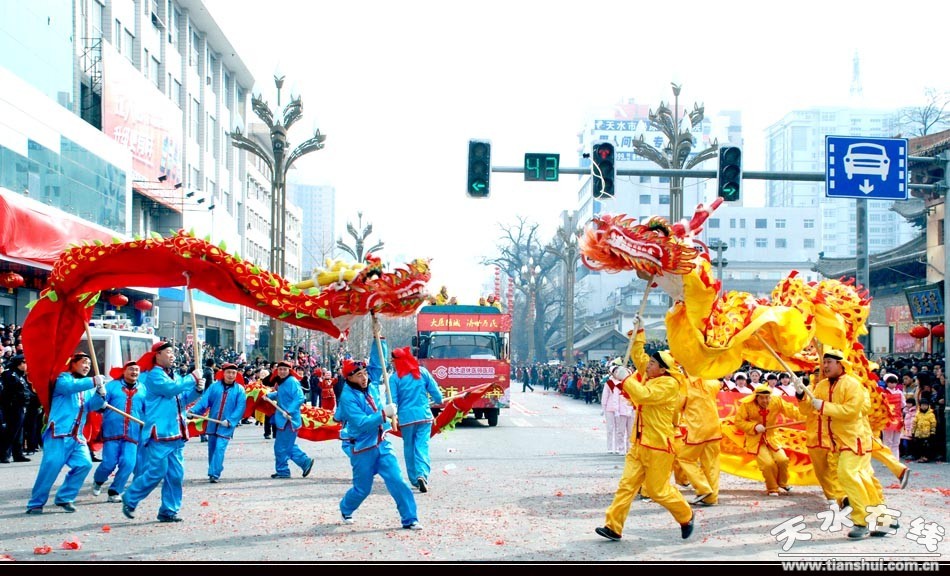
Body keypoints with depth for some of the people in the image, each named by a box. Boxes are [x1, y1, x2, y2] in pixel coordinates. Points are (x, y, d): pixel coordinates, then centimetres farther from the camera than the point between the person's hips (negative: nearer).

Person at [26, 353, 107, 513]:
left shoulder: (88, 386, 21)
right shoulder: (63, 378, 3)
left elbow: (92, 405, 4)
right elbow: (69, 387, -21)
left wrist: (100, 393, -17)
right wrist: (93, 381, -29)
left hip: (77, 436, 6)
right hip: (59, 433, -6)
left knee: (84, 464, -8)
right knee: (51, 467, -11)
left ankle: (64, 498, 6)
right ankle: (36, 503, 0)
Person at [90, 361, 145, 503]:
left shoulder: (143, 390, 12)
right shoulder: (112, 386, 6)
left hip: (132, 434, 2)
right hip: (112, 431, -2)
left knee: (128, 463, -9)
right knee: (109, 463, -2)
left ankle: (115, 492, 8)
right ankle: (97, 481, 30)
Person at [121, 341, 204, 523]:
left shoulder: (175, 376, 19)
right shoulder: (154, 375, -7)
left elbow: (184, 398, 21)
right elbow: (170, 388, -23)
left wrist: (198, 389, 2)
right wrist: (192, 378, -11)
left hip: (176, 433, 8)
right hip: (160, 433, -8)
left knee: (176, 474, 6)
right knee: (156, 472, -9)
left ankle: (169, 511, 12)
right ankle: (129, 500, 9)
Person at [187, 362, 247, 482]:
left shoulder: (240, 390, -4)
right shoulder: (214, 386, 2)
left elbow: (240, 408, -10)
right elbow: (204, 400, -4)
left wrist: (230, 421, -22)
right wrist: (193, 410, -20)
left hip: (226, 426, -3)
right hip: (212, 424, 3)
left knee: (219, 449, -14)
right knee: (212, 449, 13)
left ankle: (214, 474, -15)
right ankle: (213, 472, 26)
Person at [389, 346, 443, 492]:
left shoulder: (395, 378, -5)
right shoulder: (422, 372, 1)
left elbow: (393, 401, -6)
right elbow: (435, 391, 5)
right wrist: (438, 401, 25)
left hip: (406, 417, -1)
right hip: (424, 415, 1)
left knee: (409, 447, 13)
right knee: (422, 445, -2)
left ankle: (414, 479, 17)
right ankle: (422, 474, -24)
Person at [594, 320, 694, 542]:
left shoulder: (669, 384, -13)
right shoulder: (649, 377, 12)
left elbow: (644, 395, -28)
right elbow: (638, 356, 25)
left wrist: (625, 378, -21)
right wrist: (639, 332, 20)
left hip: (658, 445, -8)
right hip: (640, 444, 8)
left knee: (657, 489, 0)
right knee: (627, 484, 0)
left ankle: (686, 516, 22)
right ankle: (613, 527, -3)